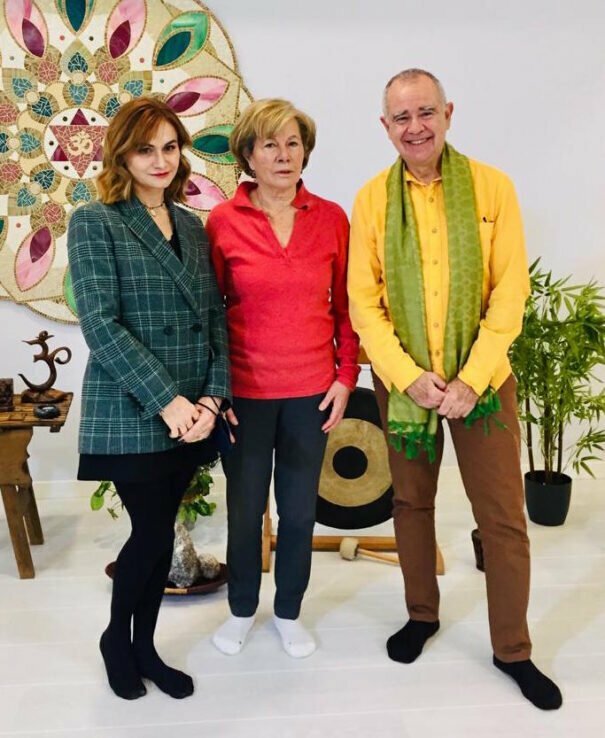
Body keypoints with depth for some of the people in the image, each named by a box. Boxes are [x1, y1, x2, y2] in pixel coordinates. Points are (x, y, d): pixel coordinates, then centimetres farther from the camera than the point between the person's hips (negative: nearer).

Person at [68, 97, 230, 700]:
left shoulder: (192, 227, 12)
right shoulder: (95, 223, -5)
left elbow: (215, 318, 8)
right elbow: (100, 324, -14)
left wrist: (212, 396, -6)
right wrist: (166, 401, -19)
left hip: (192, 414, 5)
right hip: (130, 415, -5)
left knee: (159, 533, 13)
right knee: (152, 532, 1)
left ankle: (145, 646, 31)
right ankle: (116, 636, 28)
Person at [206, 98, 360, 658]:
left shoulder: (331, 218, -1)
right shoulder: (222, 221, -6)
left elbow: (345, 305, 5)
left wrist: (345, 377, 0)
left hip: (311, 390, 1)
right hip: (245, 391, -1)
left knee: (299, 510, 12)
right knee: (244, 508, 13)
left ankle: (289, 612, 35)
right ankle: (242, 609, 37)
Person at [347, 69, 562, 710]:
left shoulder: (492, 186, -4)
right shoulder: (372, 199, -1)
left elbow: (510, 291, -7)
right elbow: (363, 302, -4)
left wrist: (472, 379, -14)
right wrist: (409, 377, -14)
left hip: (480, 378, -1)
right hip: (402, 380, 1)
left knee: (503, 517, 4)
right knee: (411, 501, 14)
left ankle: (512, 649, 22)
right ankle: (421, 614, 37)